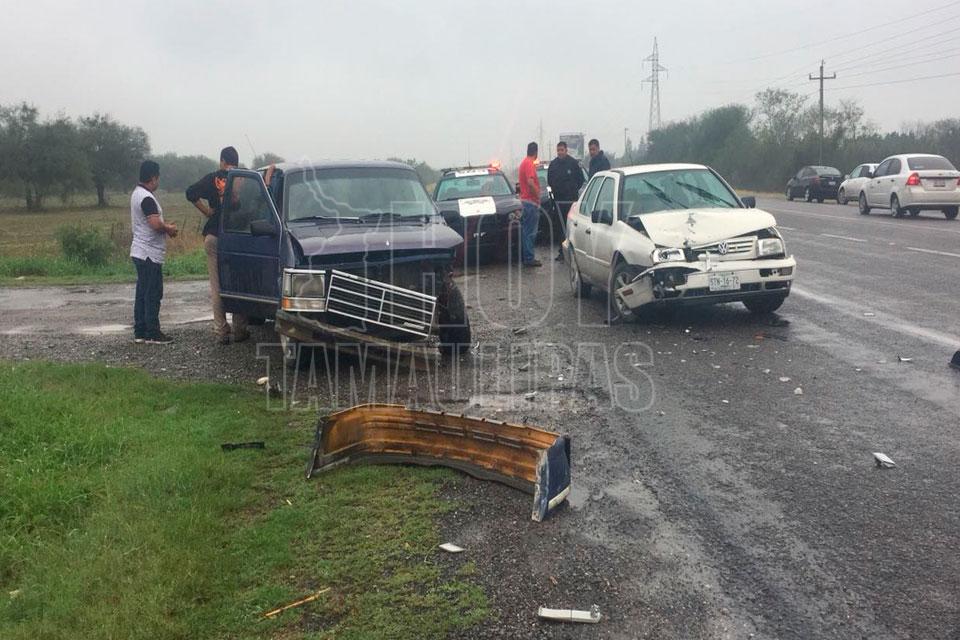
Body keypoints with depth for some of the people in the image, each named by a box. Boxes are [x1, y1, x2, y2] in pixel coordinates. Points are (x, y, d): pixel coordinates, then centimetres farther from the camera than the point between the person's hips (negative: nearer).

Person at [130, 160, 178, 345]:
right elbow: (155, 224, -27)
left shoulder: (137, 194, 15)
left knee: (142, 294, 12)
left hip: (140, 253, 10)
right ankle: (153, 334, -1)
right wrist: (169, 229, -8)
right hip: (150, 254, -10)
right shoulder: (147, 198, -18)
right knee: (153, 295, -5)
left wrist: (165, 225, 11)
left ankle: (140, 333, 16)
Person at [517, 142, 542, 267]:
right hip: (531, 201, -10)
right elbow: (530, 182, -26)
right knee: (530, 232, -8)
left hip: (525, 199, 10)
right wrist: (538, 195, -16)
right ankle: (529, 258, -7)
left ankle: (525, 257, 20)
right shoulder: (529, 164, -15)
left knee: (525, 230, 14)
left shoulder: (524, 162, 15)